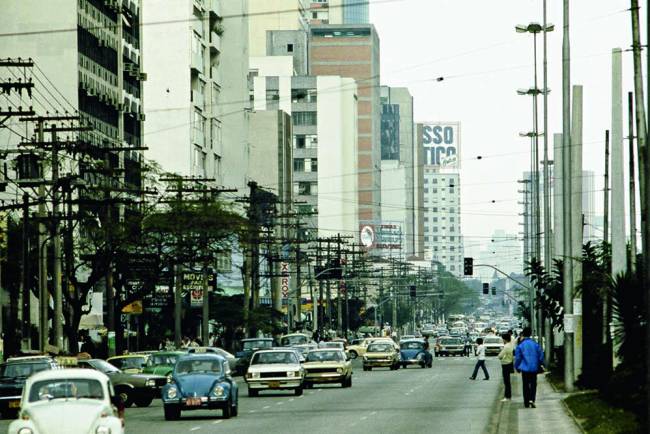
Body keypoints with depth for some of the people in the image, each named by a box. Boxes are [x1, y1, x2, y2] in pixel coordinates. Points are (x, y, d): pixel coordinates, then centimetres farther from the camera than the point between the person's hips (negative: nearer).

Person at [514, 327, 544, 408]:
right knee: (533, 385, 6)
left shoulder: (520, 345, -8)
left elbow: (517, 358, -4)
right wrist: (540, 365, 19)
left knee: (526, 386, 9)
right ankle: (531, 400, -14)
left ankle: (526, 403, 13)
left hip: (525, 368, -1)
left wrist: (517, 367, 10)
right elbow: (541, 356, 3)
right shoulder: (535, 344, -3)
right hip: (534, 368, 1)